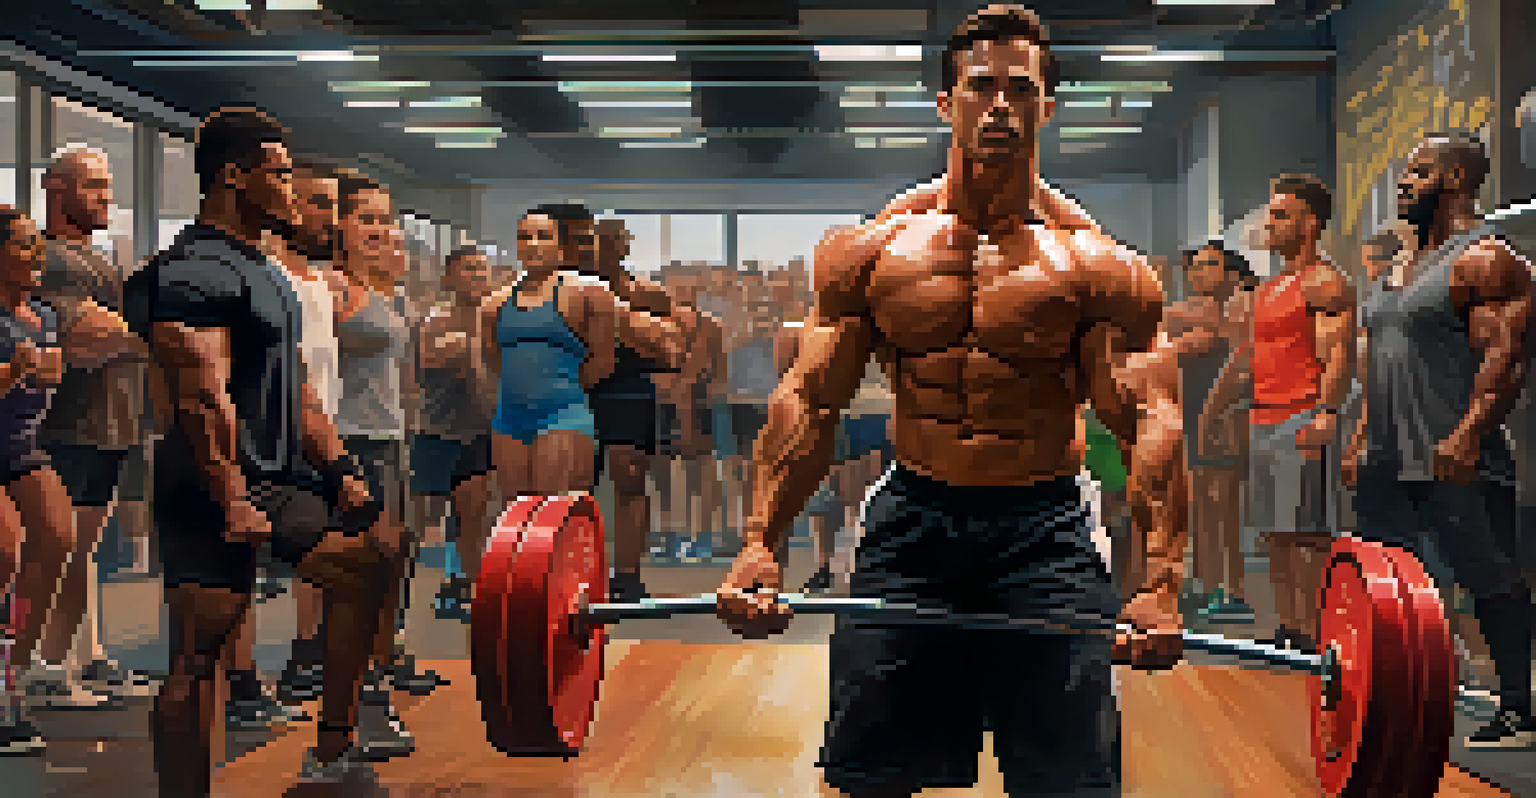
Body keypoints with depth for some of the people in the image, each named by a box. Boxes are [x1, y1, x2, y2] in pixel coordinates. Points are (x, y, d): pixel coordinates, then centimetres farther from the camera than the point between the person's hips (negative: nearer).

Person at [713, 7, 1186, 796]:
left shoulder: (1096, 266, -3)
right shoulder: (872, 250, 3)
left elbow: (1150, 418, -9)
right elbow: (807, 401, 1)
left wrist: (1161, 580, -21)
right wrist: (759, 546, -10)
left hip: (1045, 533, -1)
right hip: (910, 525, 2)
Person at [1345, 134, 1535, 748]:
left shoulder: (1486, 260, -8)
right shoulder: (1402, 268, 20)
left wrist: (1467, 434, -27)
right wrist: (1361, 438, 20)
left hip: (1455, 463, -9)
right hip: (1387, 461, 9)